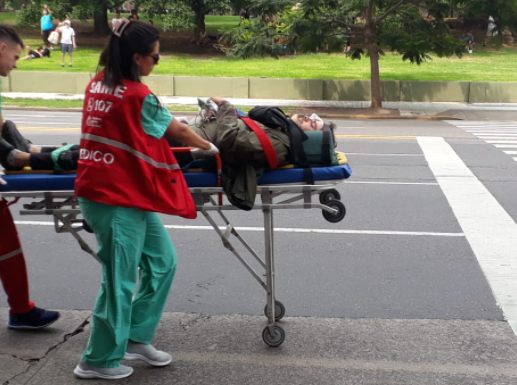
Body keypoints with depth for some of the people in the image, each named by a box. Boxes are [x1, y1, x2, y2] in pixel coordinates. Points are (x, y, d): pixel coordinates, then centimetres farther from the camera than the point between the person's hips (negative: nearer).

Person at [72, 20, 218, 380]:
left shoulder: (99, 82, 7)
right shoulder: (138, 96, -16)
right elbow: (178, 130, -2)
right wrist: (208, 146, 14)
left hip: (126, 193, 9)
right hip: (118, 198, -9)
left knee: (162, 262, 15)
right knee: (120, 279, 2)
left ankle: (136, 337, 25)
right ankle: (99, 361, 16)